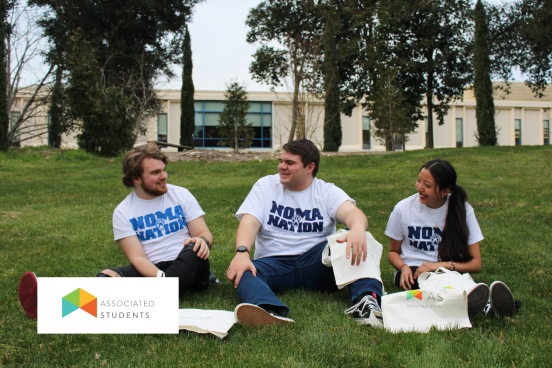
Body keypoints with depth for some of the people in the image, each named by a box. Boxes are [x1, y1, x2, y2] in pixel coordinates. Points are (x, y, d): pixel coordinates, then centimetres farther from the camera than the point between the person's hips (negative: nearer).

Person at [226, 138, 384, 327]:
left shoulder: (327, 191, 6)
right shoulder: (266, 185, 10)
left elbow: (352, 212, -14)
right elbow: (249, 223, -4)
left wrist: (358, 228, -40)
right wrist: (242, 252, -26)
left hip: (317, 263, 0)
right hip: (274, 263, 1)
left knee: (354, 242, -25)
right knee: (241, 271, -30)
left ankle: (366, 298, -45)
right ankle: (270, 312, -60)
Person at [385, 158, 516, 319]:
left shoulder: (462, 210, -4)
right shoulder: (403, 208, -3)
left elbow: (476, 263, -4)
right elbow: (393, 252, 9)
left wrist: (442, 265, -20)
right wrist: (403, 268, -13)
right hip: (412, 271, -1)